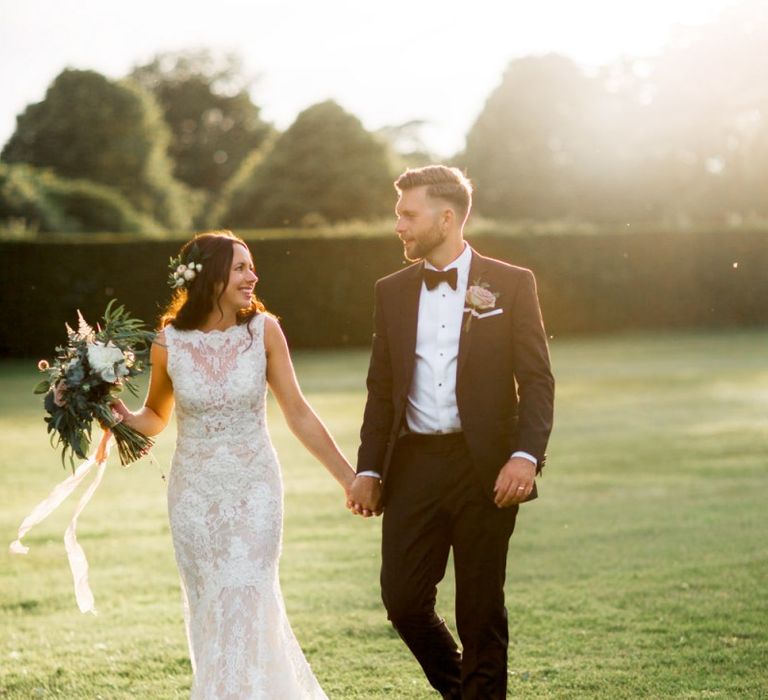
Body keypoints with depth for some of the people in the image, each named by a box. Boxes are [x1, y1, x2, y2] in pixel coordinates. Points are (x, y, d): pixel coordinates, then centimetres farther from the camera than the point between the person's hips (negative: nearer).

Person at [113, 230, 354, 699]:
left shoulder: (263, 330, -8)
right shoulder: (169, 343, -6)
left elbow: (298, 413, 0)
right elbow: (156, 418, 10)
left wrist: (349, 477, 2)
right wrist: (123, 417, -13)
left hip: (254, 489, -1)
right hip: (195, 493, 1)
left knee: (245, 607, -8)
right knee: (209, 610, 9)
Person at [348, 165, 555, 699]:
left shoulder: (511, 285, 0)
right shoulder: (392, 292, 11)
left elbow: (537, 381, -3)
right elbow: (382, 389, 14)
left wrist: (526, 455, -17)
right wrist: (370, 470, 7)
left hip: (485, 469, -3)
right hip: (412, 467, 3)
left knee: (482, 610, 2)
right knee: (403, 599, 0)